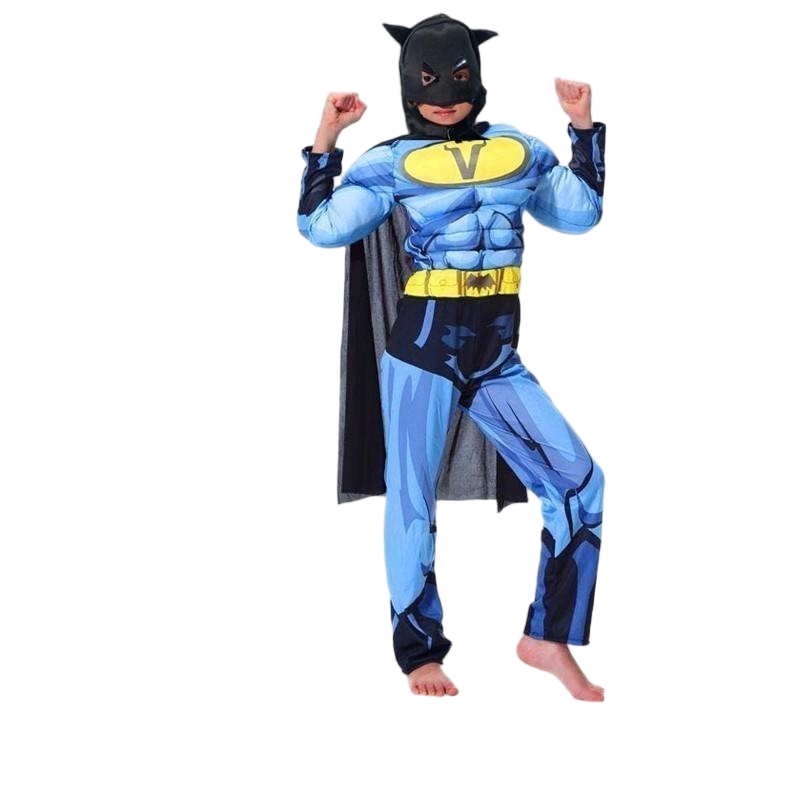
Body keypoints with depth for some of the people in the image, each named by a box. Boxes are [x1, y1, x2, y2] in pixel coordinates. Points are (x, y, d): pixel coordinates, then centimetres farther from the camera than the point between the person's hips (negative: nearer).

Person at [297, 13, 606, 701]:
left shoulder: (519, 150, 9)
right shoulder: (392, 163, -1)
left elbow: (582, 212, 19)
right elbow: (322, 228, -10)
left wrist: (586, 128, 13)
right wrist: (326, 141, -10)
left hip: (497, 357, 4)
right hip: (424, 348, -4)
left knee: (583, 486, -4)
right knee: (413, 501, 2)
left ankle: (548, 638, 7)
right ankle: (420, 652, 17)